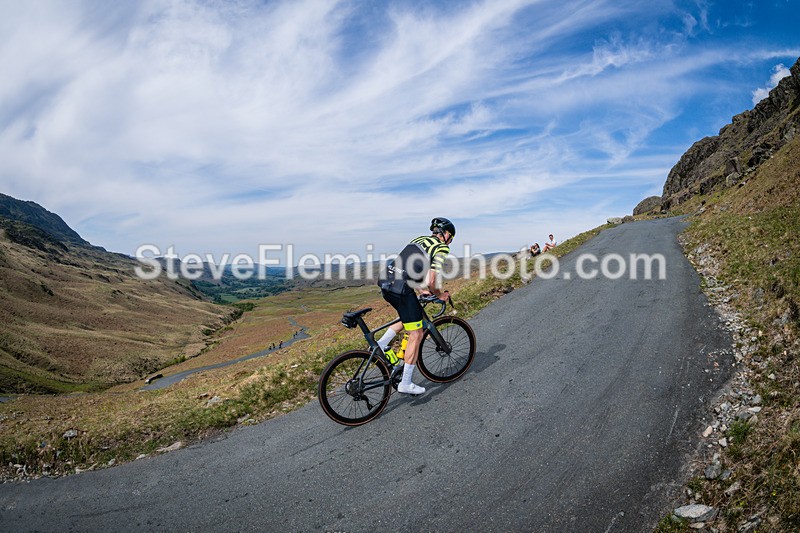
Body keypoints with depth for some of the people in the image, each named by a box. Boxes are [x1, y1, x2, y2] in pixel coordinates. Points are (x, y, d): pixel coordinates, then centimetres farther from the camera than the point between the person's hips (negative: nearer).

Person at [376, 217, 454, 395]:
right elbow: (431, 280, -11)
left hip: (386, 284, 8)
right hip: (402, 289, -8)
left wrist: (421, 289, 32)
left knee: (409, 318, 31)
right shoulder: (442, 248, -1)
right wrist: (440, 295, 9)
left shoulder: (419, 239, 24)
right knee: (416, 335, 6)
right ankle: (406, 384, 13)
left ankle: (379, 346, 21)